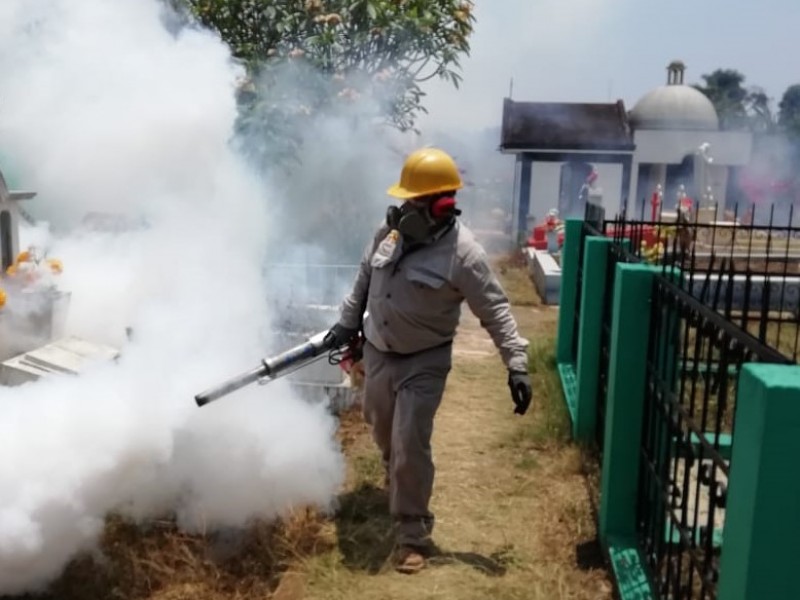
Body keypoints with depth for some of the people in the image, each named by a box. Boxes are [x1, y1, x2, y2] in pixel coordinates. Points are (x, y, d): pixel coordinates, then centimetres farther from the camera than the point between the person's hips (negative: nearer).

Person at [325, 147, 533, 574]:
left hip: (424, 362, -6)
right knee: (382, 430, 27)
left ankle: (413, 535, 7)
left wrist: (517, 366, -26)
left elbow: (495, 311, -20)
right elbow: (364, 279, 10)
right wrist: (347, 323, 13)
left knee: (410, 446, -9)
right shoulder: (391, 230, -5)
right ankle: (397, 480, 59)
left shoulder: (462, 253, -22)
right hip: (377, 352, 7)